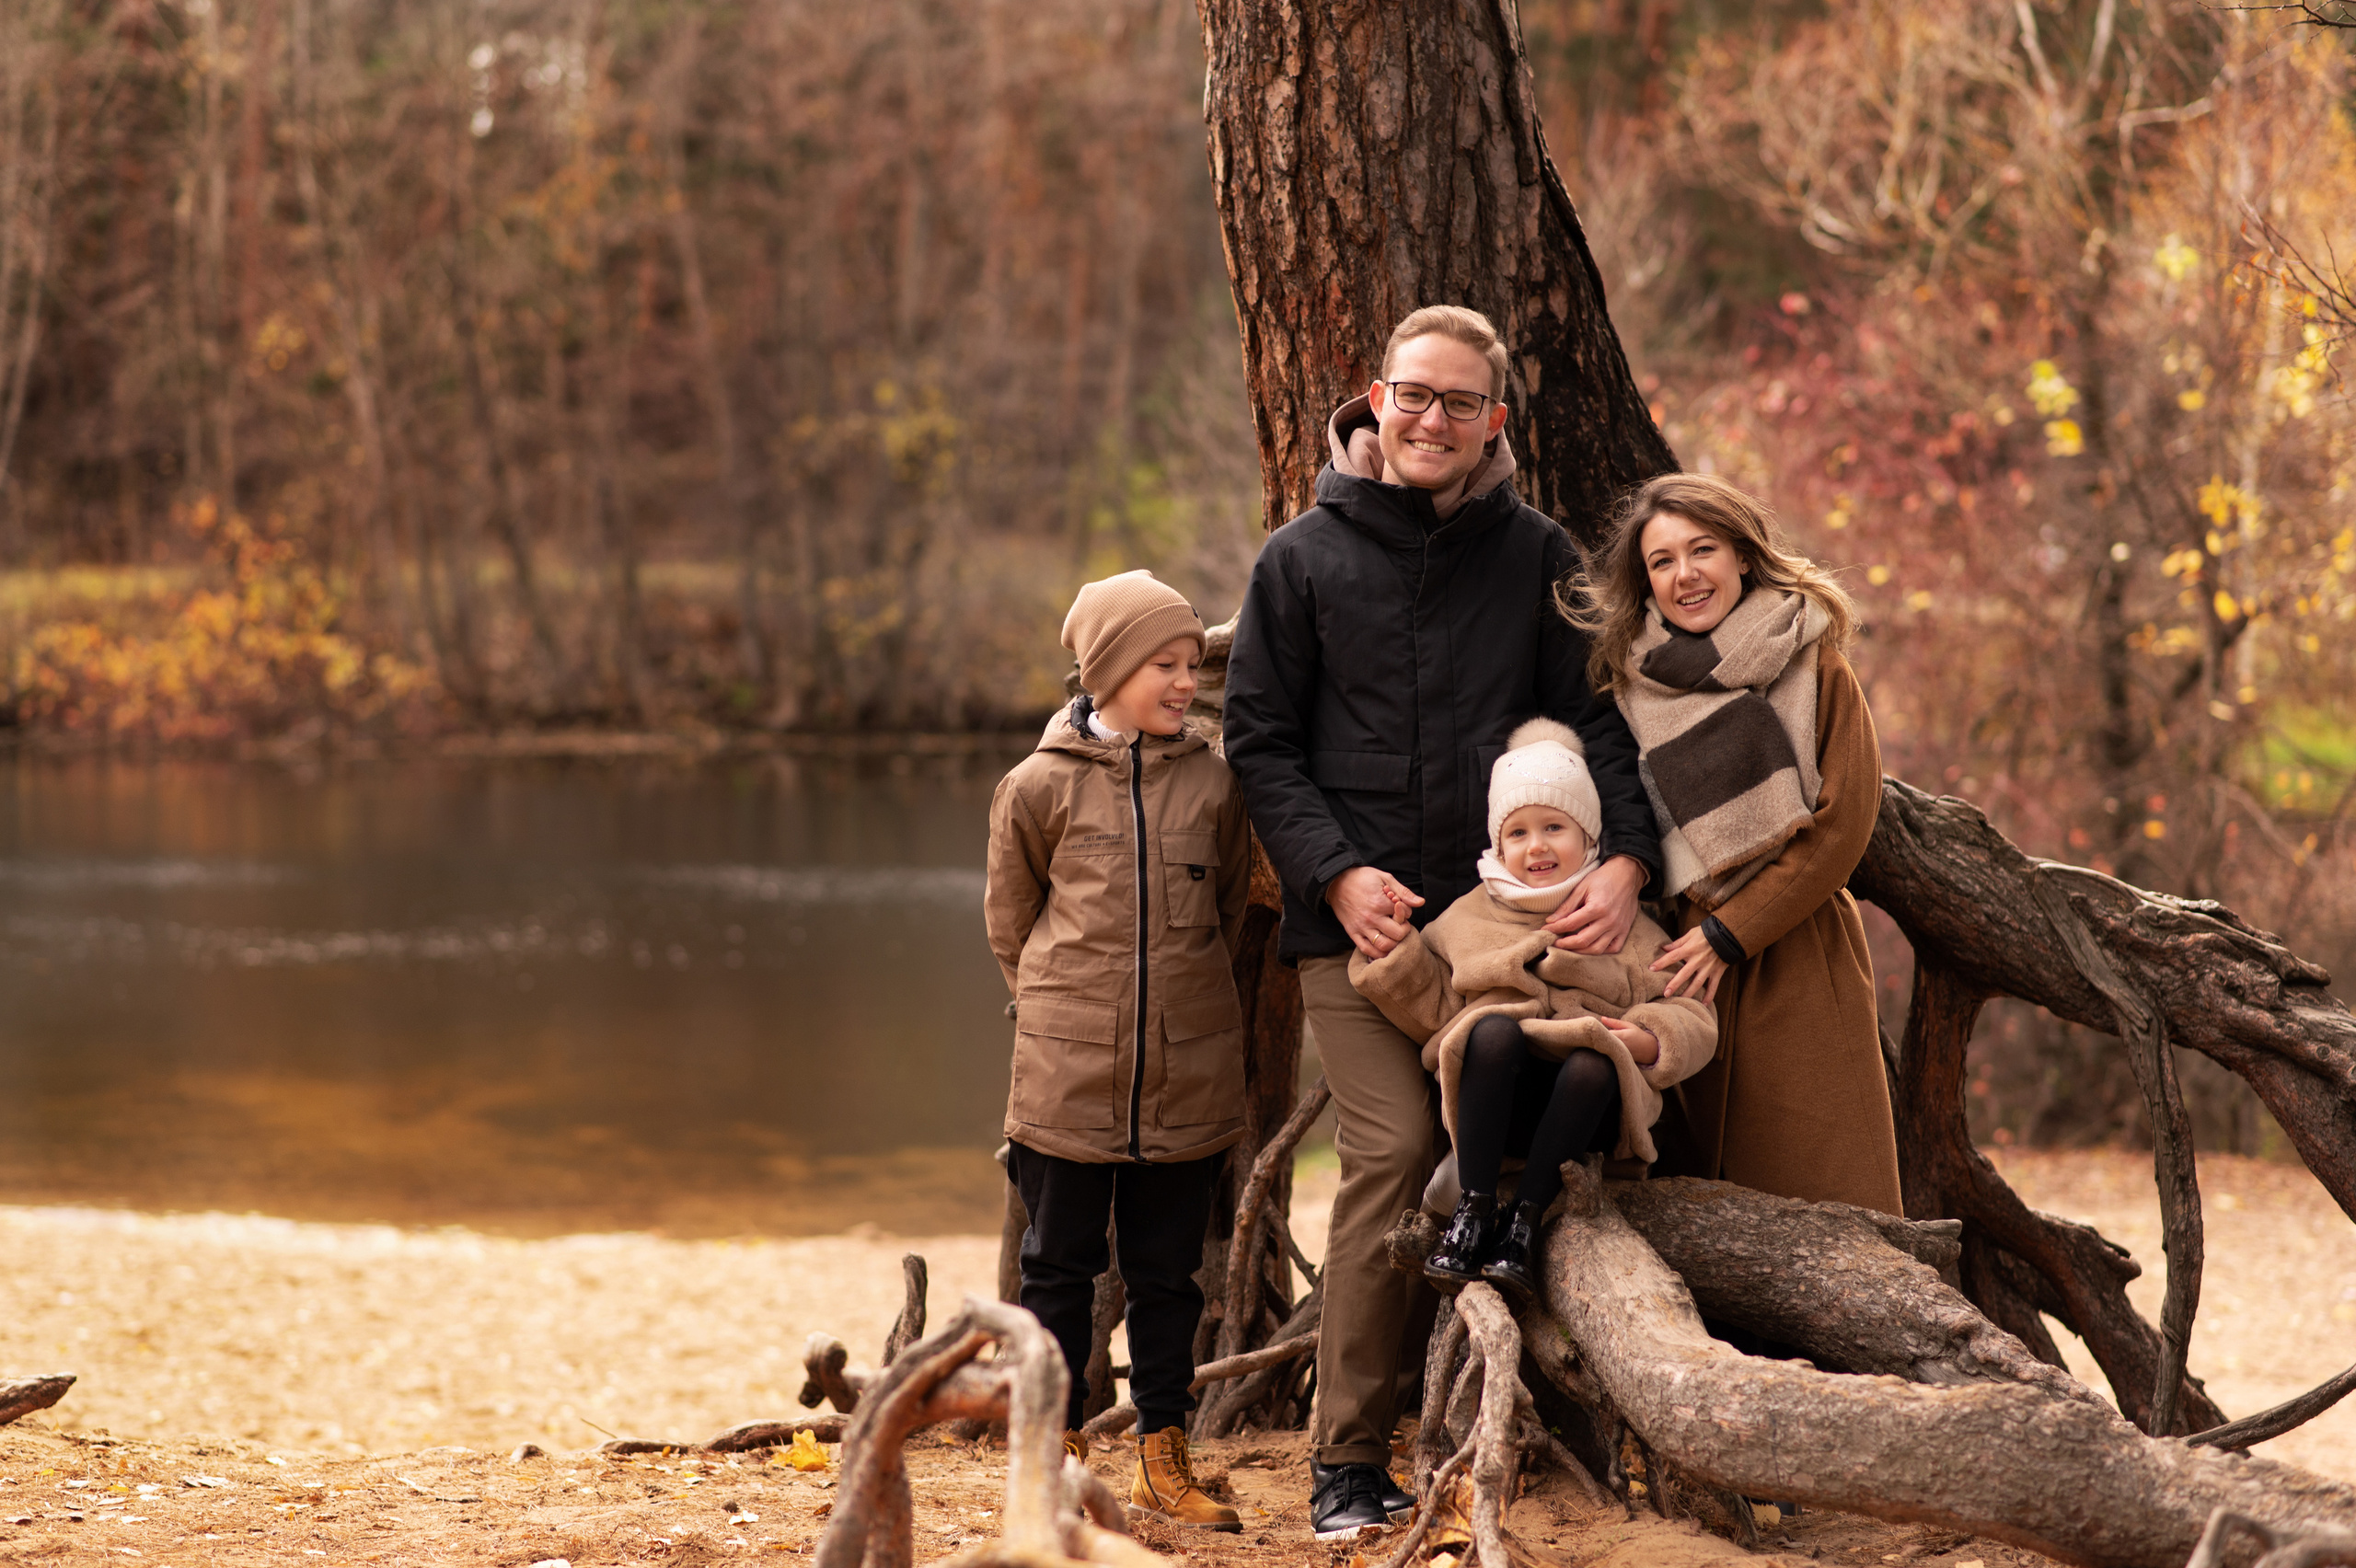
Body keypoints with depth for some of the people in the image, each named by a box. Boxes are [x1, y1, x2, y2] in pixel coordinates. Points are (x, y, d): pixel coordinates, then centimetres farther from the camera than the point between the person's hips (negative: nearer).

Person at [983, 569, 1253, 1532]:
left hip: (1186, 1079, 2)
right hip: (1068, 1078, -2)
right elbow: (1010, 917, 9)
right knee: (1058, 1270, 6)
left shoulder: (1213, 783, 1)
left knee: (1168, 1272, 9)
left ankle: (1163, 1456, 18)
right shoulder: (1041, 786, -3)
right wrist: (1060, 1005, 9)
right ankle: (1057, 1452, 16)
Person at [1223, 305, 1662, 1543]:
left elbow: (1595, 719, 6)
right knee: (1392, 1151, -12)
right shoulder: (1303, 559, 7)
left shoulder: (1538, 557, 10)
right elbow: (1260, 740, 6)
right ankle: (1348, 1458, -5)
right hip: (1358, 918, -2)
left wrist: (1624, 857, -11)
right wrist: (1336, 873, -8)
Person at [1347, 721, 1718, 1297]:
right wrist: (1393, 948, 2)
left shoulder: (1625, 925, 15)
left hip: (1583, 1116, -1)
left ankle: (1524, 1223, -31)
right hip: (1493, 1103, 1)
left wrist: (1647, 1040, -14)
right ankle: (1472, 1212, -33)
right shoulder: (1468, 918, 20)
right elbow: (1432, 1012, 16)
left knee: (1595, 1062, -36)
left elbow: (1691, 1018, 7)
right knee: (1495, 1028, -32)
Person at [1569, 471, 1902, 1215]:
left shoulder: (1814, 667, 0)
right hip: (1681, 961, 3)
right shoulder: (1629, 677, 9)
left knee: (1818, 1198, -6)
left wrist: (1731, 933, -9)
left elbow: (1842, 824, -4)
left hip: (1794, 953, -2)